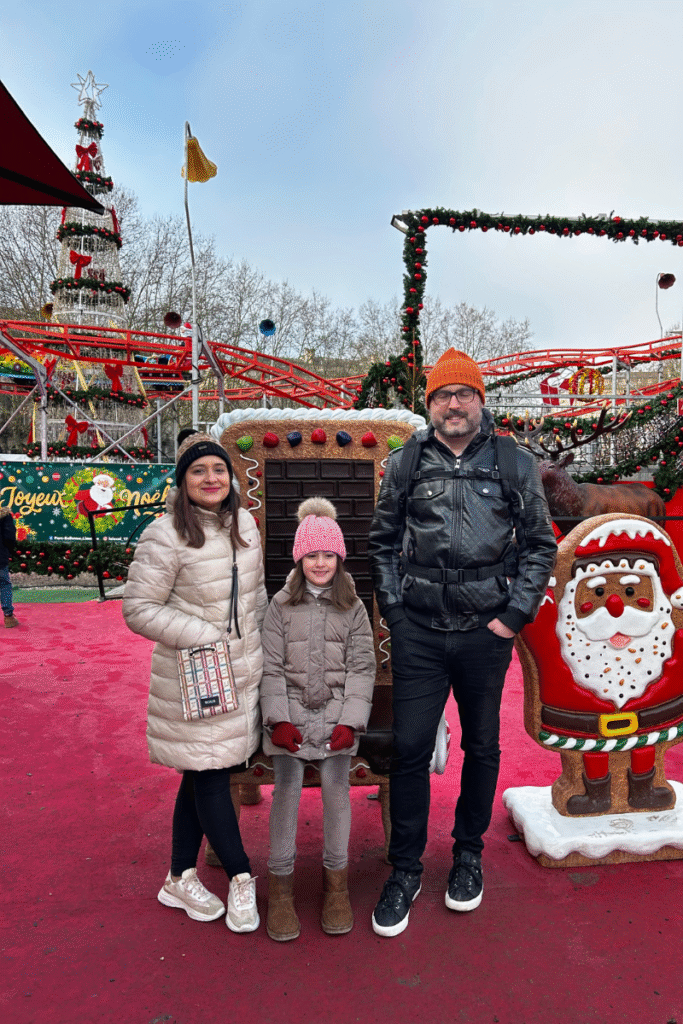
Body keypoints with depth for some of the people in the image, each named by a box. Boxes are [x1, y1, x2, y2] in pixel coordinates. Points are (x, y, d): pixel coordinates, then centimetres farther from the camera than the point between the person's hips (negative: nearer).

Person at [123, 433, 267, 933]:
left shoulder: (244, 522, 5)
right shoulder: (166, 536, -16)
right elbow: (138, 609, -15)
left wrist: (263, 643, 14)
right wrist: (204, 636, -18)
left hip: (243, 671, 7)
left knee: (202, 775, 17)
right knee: (209, 776, 3)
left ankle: (180, 880, 34)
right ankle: (242, 878, 24)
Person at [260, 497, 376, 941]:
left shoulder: (353, 608, 8)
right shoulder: (282, 605, 7)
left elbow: (361, 669, 4)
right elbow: (271, 667, 4)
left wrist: (350, 722, -7)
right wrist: (279, 719, -6)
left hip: (337, 710, 0)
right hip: (290, 710, 0)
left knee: (335, 783, -13)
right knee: (287, 785, -13)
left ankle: (336, 879, 6)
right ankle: (281, 884, 3)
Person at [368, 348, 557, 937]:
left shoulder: (515, 464, 2)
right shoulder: (404, 466, 3)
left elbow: (540, 545, 6)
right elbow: (383, 543, 10)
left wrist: (515, 614, -2)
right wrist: (394, 611, 2)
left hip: (486, 631, 1)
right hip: (419, 633, 0)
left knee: (482, 747, 15)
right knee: (410, 748, 2)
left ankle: (469, 853, 37)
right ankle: (406, 868, 21)